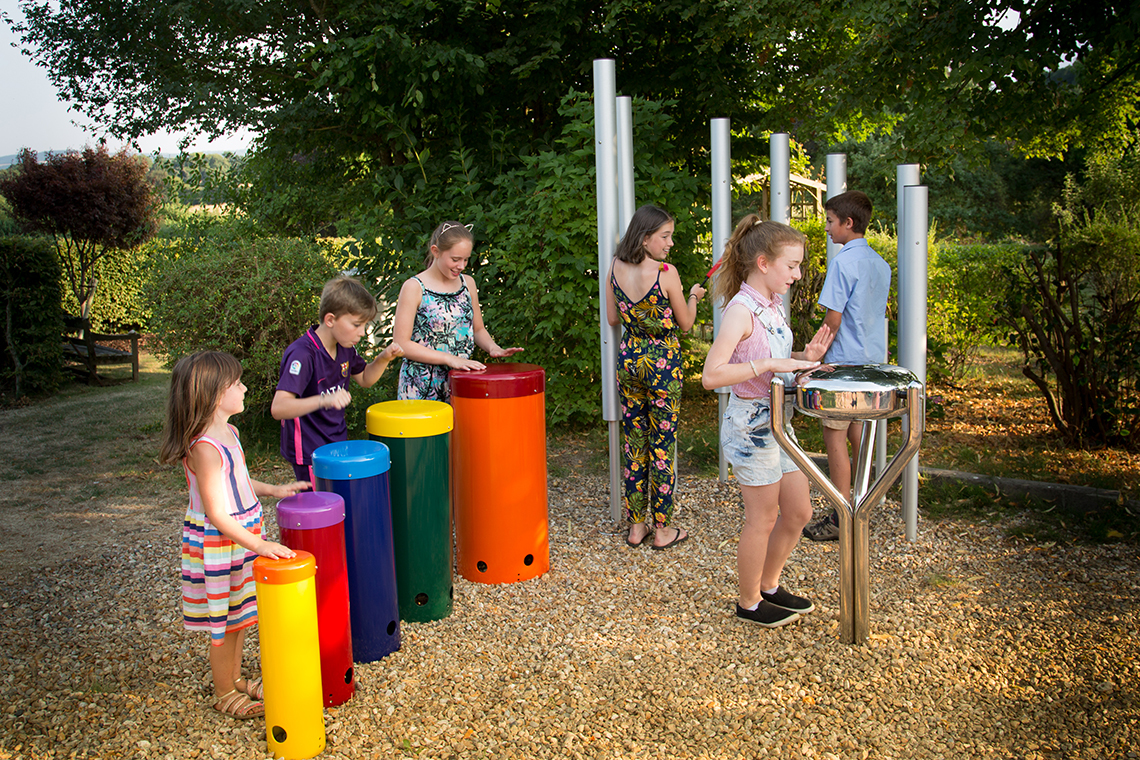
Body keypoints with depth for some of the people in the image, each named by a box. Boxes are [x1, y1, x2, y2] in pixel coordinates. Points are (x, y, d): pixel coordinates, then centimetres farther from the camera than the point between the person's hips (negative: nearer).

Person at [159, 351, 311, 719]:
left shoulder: (228, 432, 3)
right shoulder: (205, 447, -28)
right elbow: (216, 515, -28)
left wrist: (274, 490, 14)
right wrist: (258, 545, -30)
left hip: (242, 536, 9)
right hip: (217, 546, -9)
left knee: (239, 616, 22)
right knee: (224, 624, 8)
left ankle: (236, 679, 40)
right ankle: (224, 694, 26)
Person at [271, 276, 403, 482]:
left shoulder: (344, 346, 1)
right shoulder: (302, 354, -24)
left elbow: (365, 379, 19)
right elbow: (278, 408, -33)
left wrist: (384, 358, -1)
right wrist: (324, 400, -47)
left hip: (338, 444, 8)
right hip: (309, 454, -8)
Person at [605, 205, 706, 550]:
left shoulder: (616, 269, -2)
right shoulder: (666, 272, -17)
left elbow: (612, 318, 7)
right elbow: (686, 323, -5)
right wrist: (693, 296, 13)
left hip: (628, 359, 5)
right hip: (663, 362, -5)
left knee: (633, 444, 12)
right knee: (662, 446, 4)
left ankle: (636, 526, 19)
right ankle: (663, 530, 13)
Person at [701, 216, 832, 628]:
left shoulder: (773, 305, 8)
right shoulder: (741, 310, -20)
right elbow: (711, 375, -28)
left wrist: (804, 357, 2)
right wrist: (768, 364, -30)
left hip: (778, 421, 9)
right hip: (751, 426, -9)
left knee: (799, 511, 15)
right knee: (763, 517, 4)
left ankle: (770, 585, 34)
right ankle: (749, 602, 23)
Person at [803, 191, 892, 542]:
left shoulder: (843, 262, -16)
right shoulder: (881, 264, 10)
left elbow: (833, 319, -17)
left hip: (843, 362, -9)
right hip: (873, 360, 9)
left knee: (835, 437, -3)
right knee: (859, 433, 16)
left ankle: (841, 520, 1)